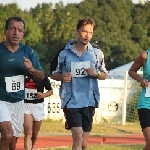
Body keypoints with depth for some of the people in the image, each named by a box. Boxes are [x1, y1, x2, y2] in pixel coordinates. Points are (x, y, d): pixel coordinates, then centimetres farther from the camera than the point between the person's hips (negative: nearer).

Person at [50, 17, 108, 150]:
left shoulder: (97, 54, 5)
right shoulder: (64, 53, -1)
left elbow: (104, 74, 15)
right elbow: (53, 74, 9)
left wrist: (96, 74, -8)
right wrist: (62, 77, -12)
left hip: (89, 102, 3)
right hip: (71, 102, -3)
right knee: (78, 137, -19)